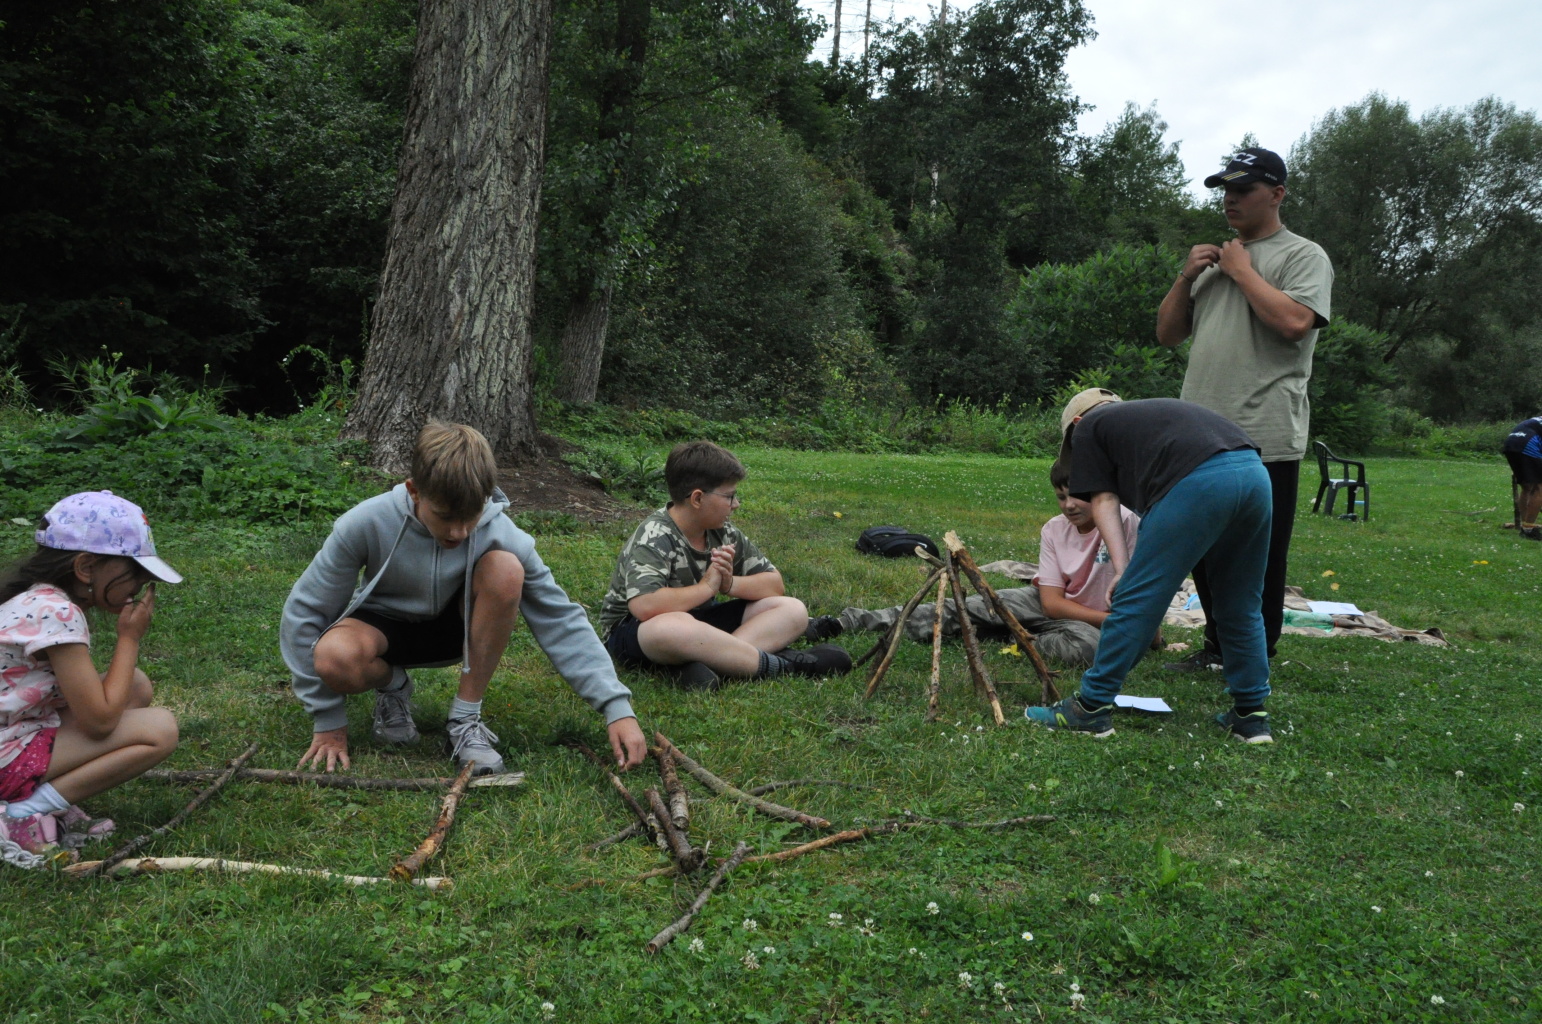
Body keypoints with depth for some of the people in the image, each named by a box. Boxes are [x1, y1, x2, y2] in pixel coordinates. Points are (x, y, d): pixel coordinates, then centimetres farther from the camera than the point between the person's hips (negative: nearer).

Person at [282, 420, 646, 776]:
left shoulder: (500, 533, -27)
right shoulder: (366, 524, -28)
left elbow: (561, 619, -23)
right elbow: (305, 613, -17)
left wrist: (617, 708, -31)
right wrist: (328, 723, -16)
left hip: (456, 627, 1)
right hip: (384, 627, -1)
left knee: (505, 569, -32)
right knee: (334, 657, -38)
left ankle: (466, 719, -17)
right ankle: (393, 685, 1)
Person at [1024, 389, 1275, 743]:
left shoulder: (1087, 427, 21)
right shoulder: (1152, 412, 39)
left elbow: (1104, 501, 10)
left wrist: (1122, 568, 3)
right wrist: (1134, 566, 31)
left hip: (1199, 481, -7)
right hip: (1256, 474, 7)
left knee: (1135, 601, 1)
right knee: (1239, 607, 19)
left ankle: (1091, 708, 7)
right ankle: (1251, 716, 25)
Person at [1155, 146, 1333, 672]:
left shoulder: (1303, 256, 0)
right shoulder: (1213, 260, 21)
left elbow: (1294, 321, -19)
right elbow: (1167, 334, 20)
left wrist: (1242, 271, -8)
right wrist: (1186, 277, 5)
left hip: (1264, 439, -7)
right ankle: (1218, 646, 27)